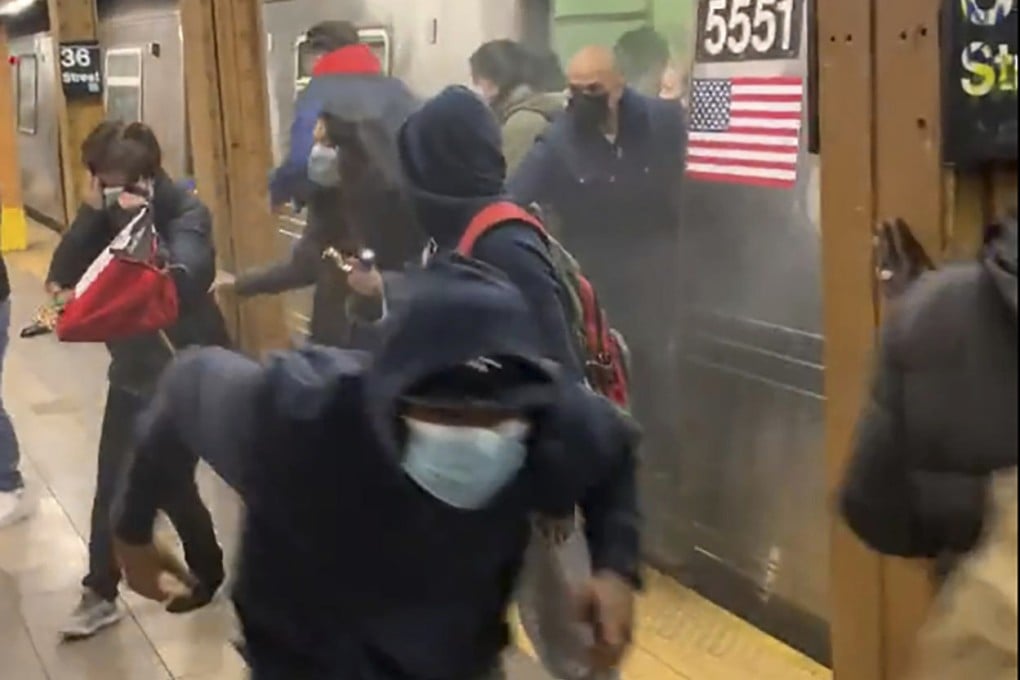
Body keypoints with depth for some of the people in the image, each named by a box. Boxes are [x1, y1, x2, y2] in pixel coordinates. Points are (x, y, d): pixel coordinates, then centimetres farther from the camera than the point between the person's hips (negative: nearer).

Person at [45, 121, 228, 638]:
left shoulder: (186, 213, -17)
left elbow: (175, 283, -33)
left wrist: (137, 220, -30)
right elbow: (61, 276, -10)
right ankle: (100, 592, 21)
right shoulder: (107, 211, -1)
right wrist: (91, 212, -20)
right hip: (133, 367, 6)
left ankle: (207, 571, 27)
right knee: (112, 481, 8)